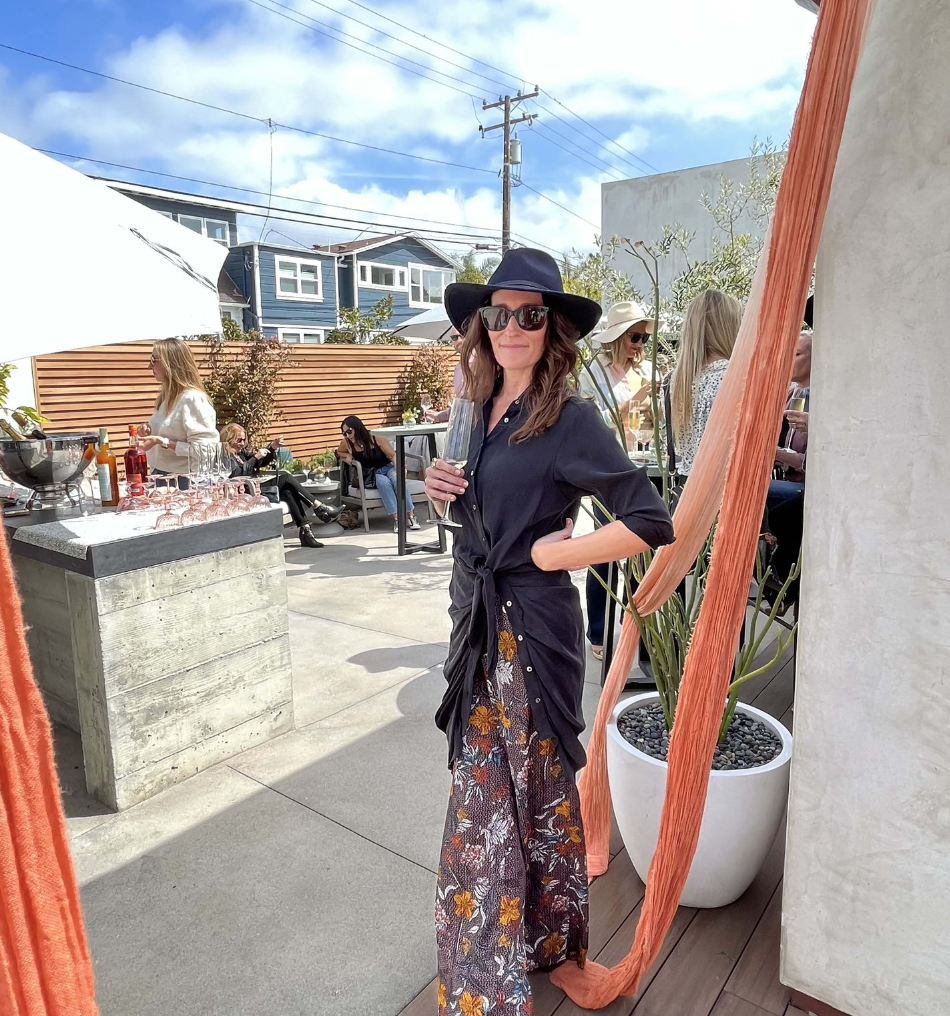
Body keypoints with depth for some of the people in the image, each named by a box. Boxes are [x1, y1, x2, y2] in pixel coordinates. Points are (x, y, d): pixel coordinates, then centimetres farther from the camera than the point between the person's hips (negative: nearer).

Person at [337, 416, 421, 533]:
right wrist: (347, 456, -4)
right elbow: (339, 452, 18)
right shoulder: (346, 443, -6)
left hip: (388, 468, 0)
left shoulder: (378, 439, -12)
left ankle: (411, 516, -31)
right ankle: (396, 518, -41)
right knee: (384, 482, -36)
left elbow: (393, 455, -6)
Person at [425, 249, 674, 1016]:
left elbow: (652, 522, -21)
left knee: (495, 807, 4)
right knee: (531, 790, 23)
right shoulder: (483, 411, 6)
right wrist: (446, 490, 0)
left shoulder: (571, 419, -16)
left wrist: (555, 555, -16)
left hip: (531, 629, -7)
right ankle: (540, 937, 46)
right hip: (480, 621, 8)